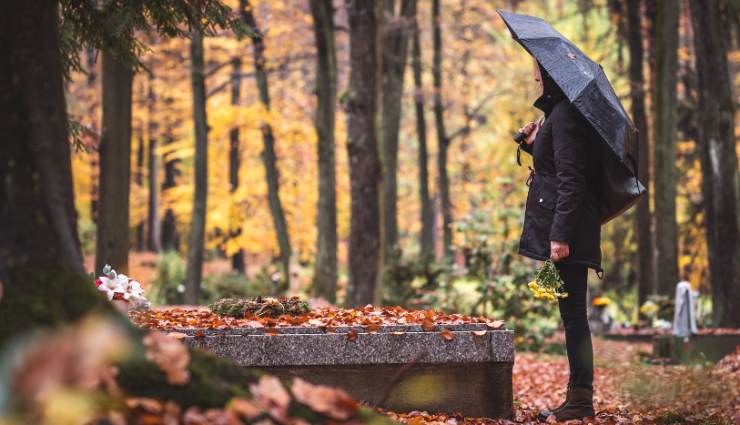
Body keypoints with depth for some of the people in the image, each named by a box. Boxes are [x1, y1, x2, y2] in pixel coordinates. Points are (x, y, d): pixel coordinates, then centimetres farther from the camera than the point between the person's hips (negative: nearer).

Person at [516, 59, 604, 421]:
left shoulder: (564, 116, -13)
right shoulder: (559, 112, 17)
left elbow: (571, 181, -20)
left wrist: (560, 234, -24)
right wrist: (533, 143, 12)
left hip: (568, 231, -10)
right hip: (563, 228, 10)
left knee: (572, 312, -7)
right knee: (572, 312, 11)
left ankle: (581, 399, -4)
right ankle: (579, 397, 14)